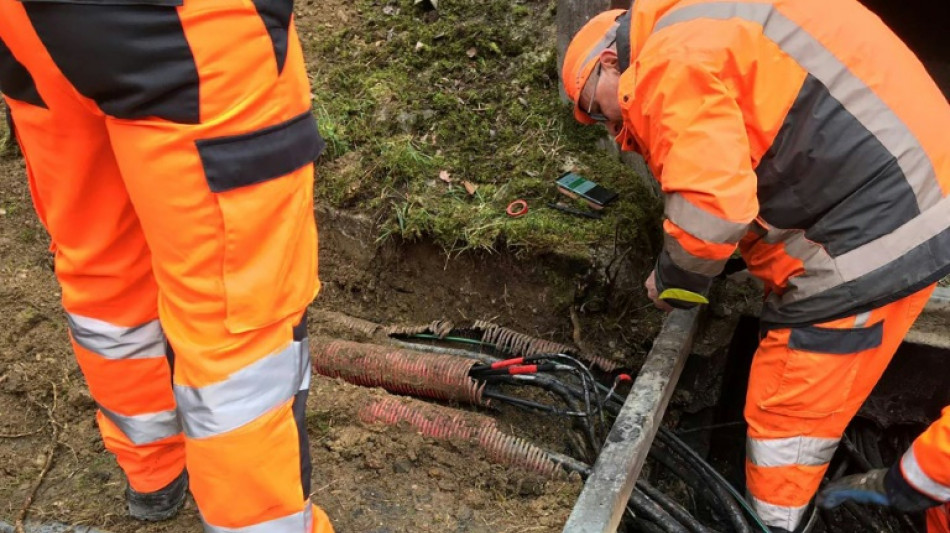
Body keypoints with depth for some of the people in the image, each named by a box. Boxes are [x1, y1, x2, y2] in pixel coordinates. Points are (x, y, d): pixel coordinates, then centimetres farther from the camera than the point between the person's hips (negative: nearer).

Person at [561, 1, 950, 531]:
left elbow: (711, 204, -24)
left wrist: (671, 282, -6)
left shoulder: (673, 58, -15)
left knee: (786, 412, 2)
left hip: (874, 234, -10)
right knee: (804, 400, 22)